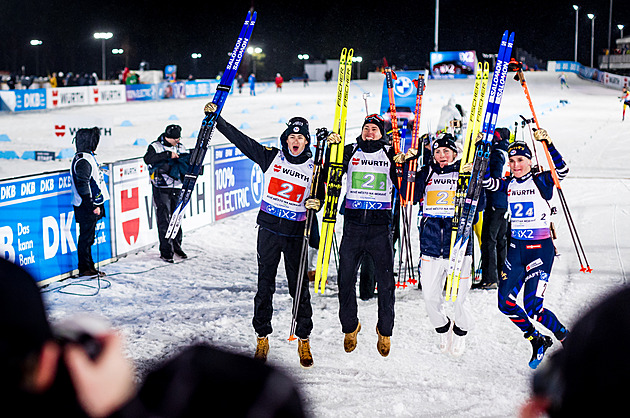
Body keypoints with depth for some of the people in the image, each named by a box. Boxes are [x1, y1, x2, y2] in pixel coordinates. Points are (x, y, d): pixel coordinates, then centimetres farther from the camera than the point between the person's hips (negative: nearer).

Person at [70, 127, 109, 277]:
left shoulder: (88, 157, 16)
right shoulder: (82, 160, -18)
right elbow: (82, 186, -22)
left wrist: (97, 205, 25)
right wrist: (92, 206, -21)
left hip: (92, 206, 10)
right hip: (86, 208, -10)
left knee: (88, 237, 15)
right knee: (86, 237, -3)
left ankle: (88, 267, 23)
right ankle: (85, 268, 4)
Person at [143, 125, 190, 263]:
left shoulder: (180, 148, 12)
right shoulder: (156, 146, -4)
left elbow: (187, 162, 17)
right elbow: (148, 159, -22)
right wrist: (167, 155, -25)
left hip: (176, 188, 5)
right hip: (161, 189, -5)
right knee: (164, 219, -5)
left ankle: (177, 246, 28)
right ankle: (165, 251, 0)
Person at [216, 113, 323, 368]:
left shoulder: (313, 168, 1)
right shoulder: (271, 157, 1)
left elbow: (320, 197, 10)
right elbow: (240, 139, 0)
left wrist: (316, 204, -13)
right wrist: (217, 120, -5)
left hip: (296, 233, 0)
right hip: (269, 229, 1)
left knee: (299, 287, 0)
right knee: (265, 285, 6)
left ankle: (304, 340, 12)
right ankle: (262, 338, 17)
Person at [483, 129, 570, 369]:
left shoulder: (540, 182, -4)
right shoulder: (508, 185, 8)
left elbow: (562, 171, -20)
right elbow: (485, 180, -4)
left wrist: (547, 144, -27)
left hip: (541, 248, -5)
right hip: (515, 248, 5)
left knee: (532, 308, -11)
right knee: (505, 303, 0)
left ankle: (566, 338, 15)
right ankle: (537, 342, 21)